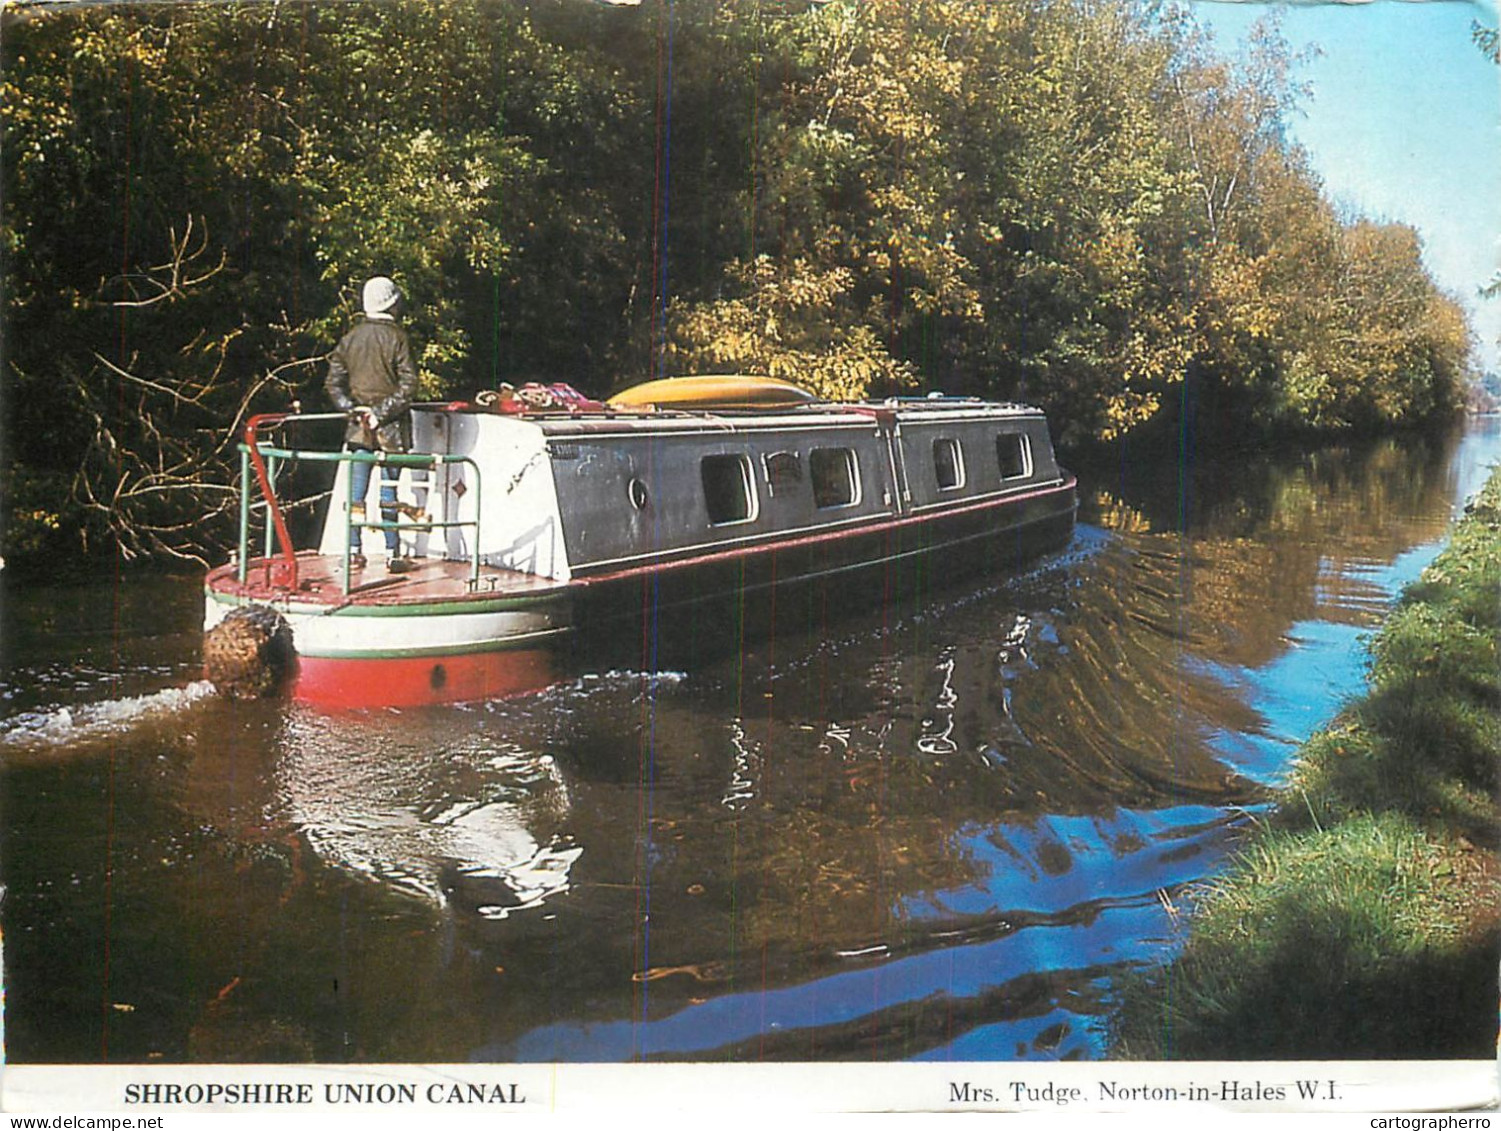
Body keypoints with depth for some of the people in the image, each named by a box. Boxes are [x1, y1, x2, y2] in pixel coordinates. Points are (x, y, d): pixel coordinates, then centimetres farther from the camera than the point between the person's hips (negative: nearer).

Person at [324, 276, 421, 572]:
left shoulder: (351, 338, 4)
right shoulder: (396, 337, -10)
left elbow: (333, 382, 4)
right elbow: (408, 384, -15)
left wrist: (350, 409, 0)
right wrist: (383, 411, -10)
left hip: (358, 424, 4)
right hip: (391, 425, -4)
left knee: (356, 489, 8)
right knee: (388, 490, 0)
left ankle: (354, 551, 11)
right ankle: (392, 555, 4)